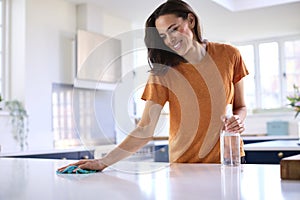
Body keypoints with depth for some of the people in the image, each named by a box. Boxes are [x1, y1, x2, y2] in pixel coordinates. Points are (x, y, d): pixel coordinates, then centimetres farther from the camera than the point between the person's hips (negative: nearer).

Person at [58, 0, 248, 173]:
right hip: (184, 165, -1)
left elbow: (240, 106, 8)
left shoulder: (229, 55, -4)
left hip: (227, 159, 2)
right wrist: (105, 161, -24)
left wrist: (237, 120, -15)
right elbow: (144, 131, -14)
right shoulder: (163, 72, -9)